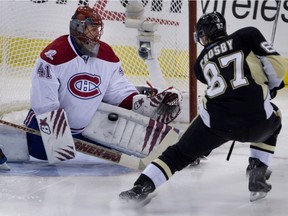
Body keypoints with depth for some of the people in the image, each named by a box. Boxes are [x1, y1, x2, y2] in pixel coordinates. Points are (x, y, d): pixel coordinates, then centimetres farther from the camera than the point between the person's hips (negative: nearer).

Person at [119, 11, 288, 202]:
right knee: (272, 120, 35)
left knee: (180, 153, 22)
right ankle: (257, 175, 22)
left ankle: (142, 187, 4)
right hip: (256, 119, -1)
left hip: (215, 121, 1)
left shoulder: (201, 61, 24)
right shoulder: (248, 35, 13)